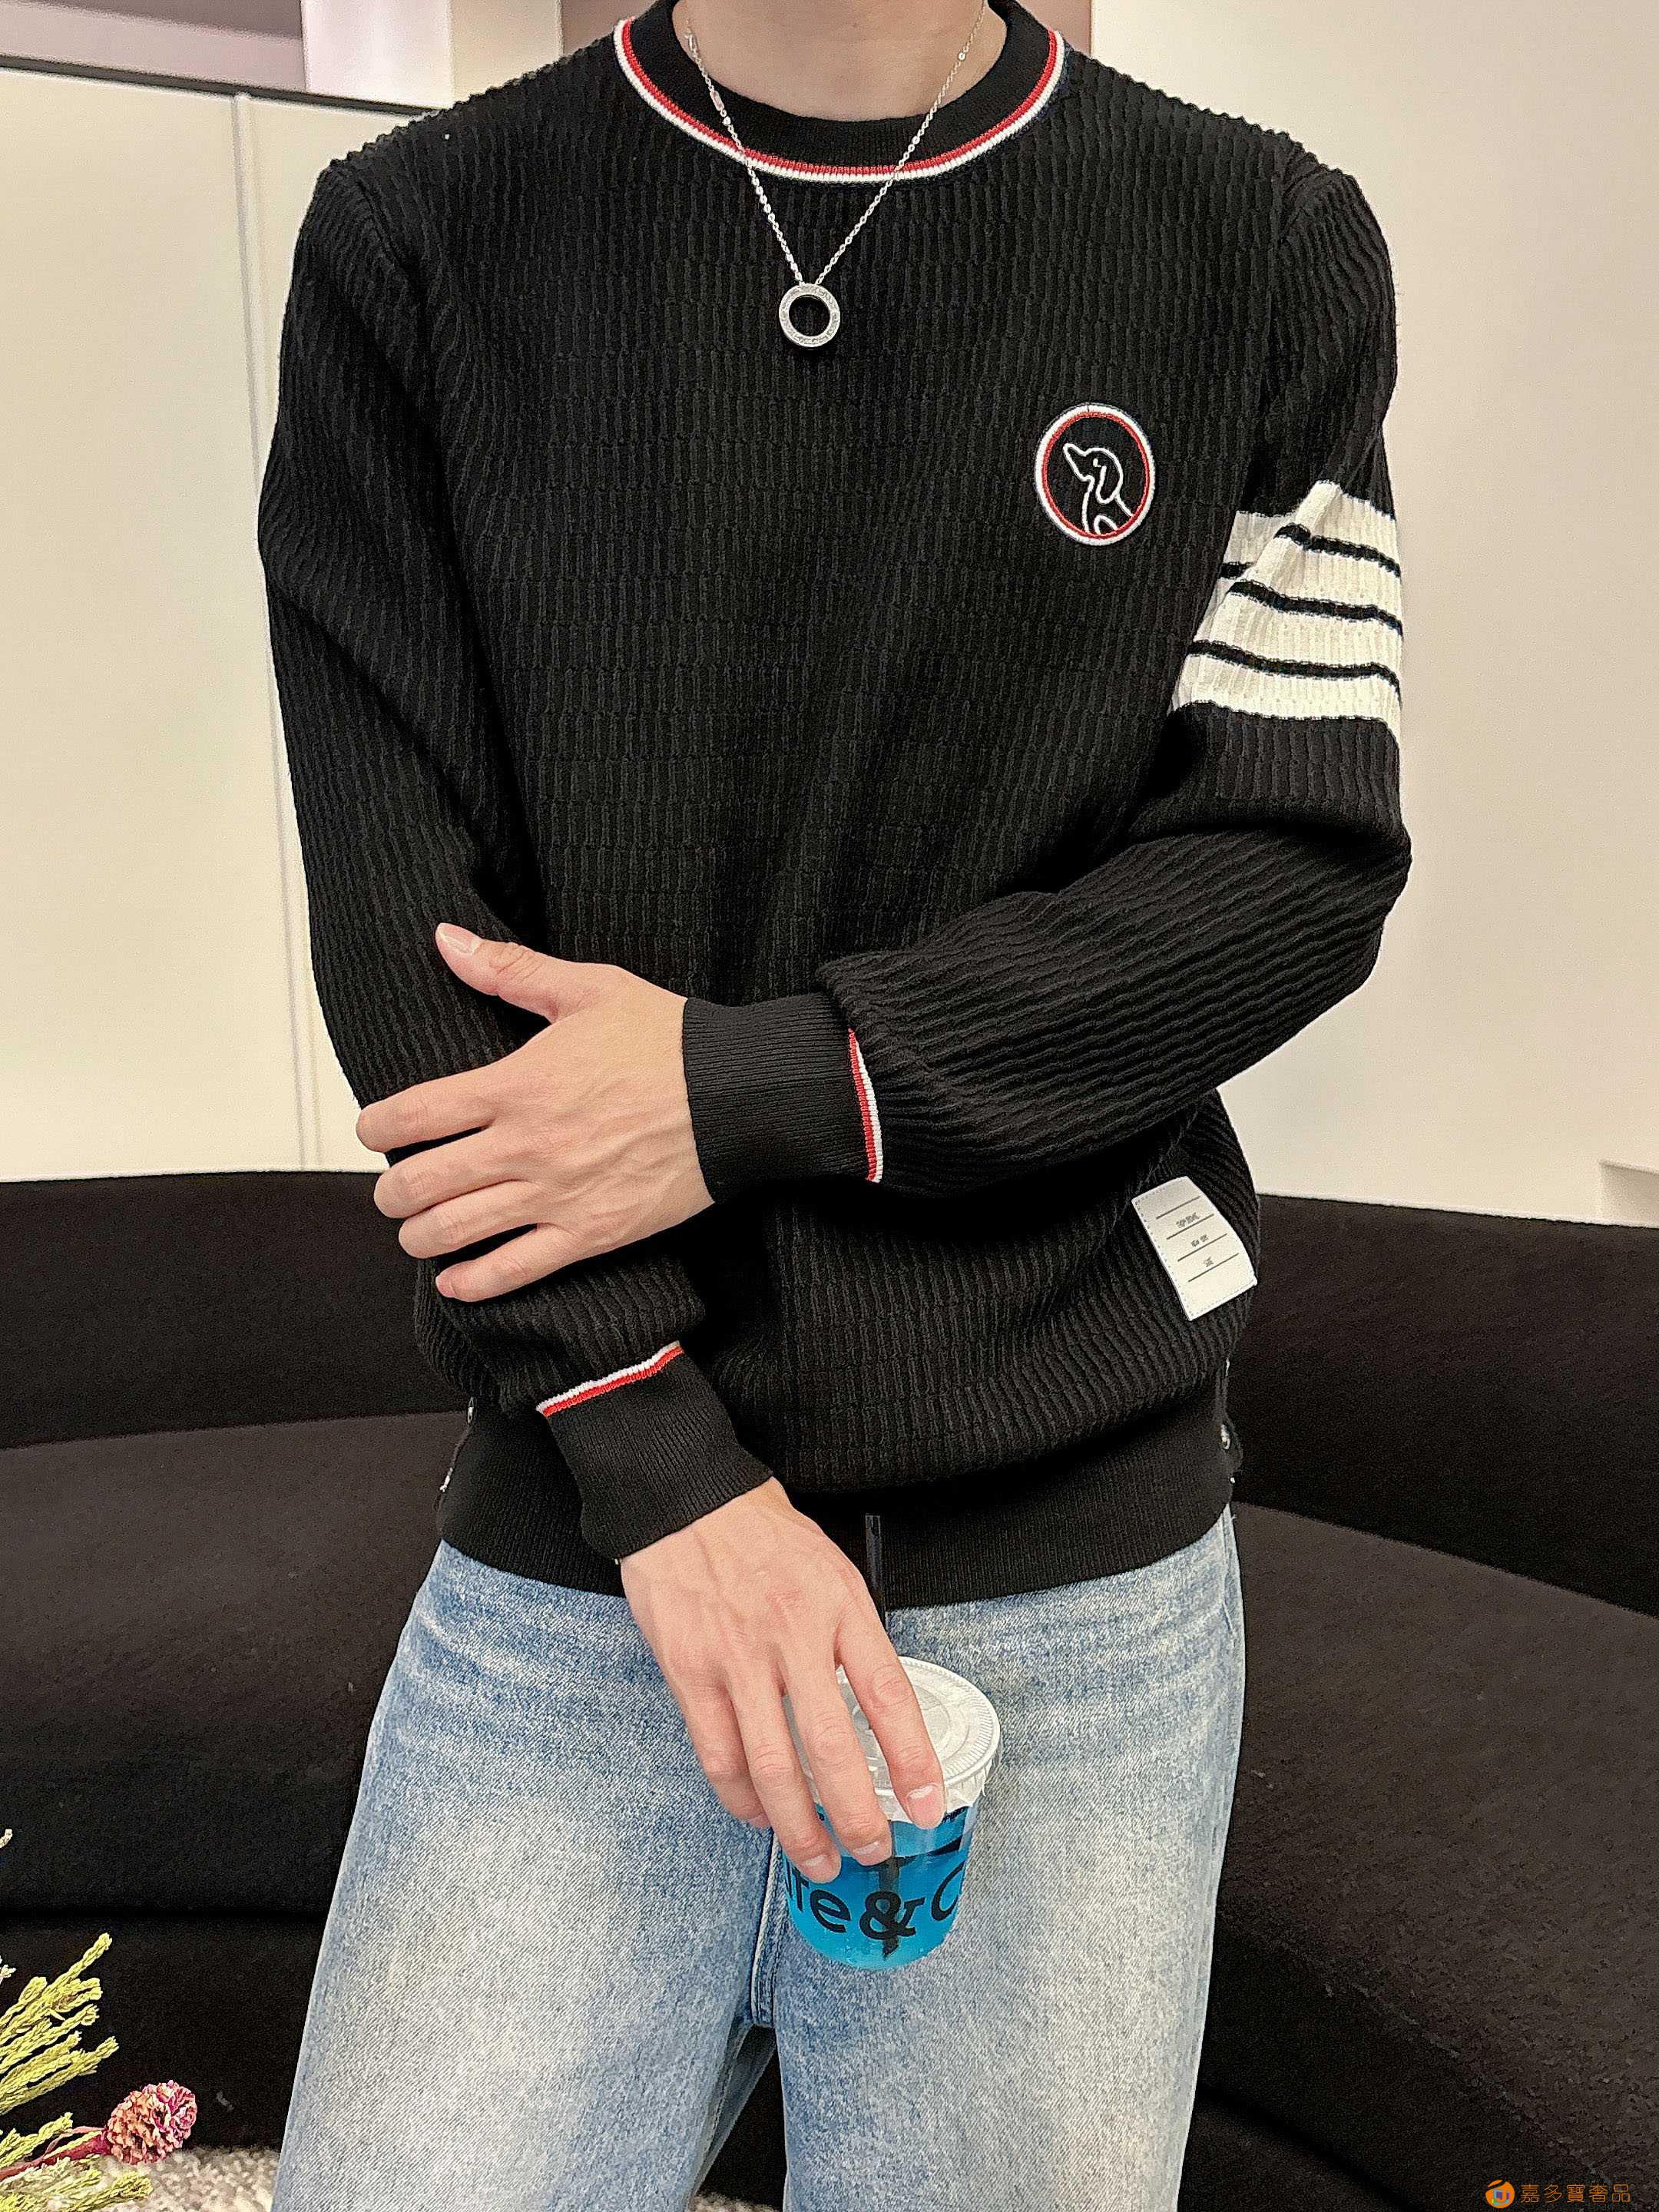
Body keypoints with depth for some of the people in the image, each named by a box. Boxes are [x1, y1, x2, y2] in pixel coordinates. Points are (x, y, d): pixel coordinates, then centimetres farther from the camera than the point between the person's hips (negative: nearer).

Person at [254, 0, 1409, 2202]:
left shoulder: (1268, 245, 4)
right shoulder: (411, 242, 3)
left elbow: (1298, 859, -3)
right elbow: (404, 931, -4)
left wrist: (741, 1088, -13)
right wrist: (662, 1467, -12)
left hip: (1086, 1565, 1)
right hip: (578, 1550, 1)